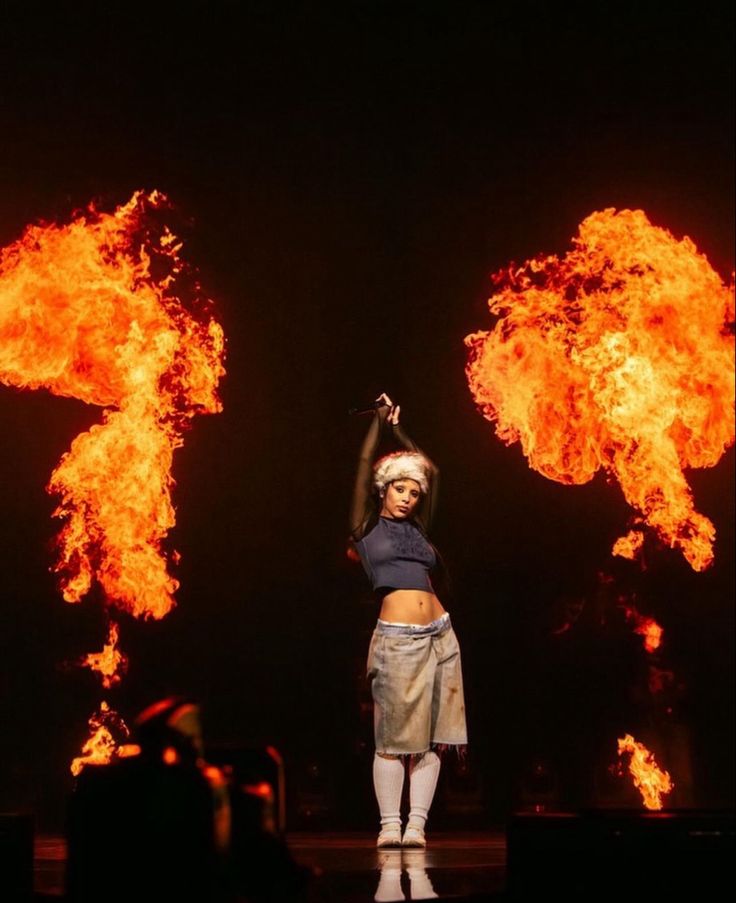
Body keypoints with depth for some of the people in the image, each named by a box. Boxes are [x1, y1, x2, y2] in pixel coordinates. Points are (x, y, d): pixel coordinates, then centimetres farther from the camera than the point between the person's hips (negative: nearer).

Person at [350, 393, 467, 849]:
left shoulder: (416, 529, 17)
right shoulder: (367, 528, 6)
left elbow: (433, 473, 21)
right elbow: (365, 467, -2)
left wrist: (399, 430, 22)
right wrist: (380, 421, 2)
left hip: (440, 636, 5)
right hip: (397, 640, -5)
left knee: (431, 737, 1)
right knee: (394, 736, -5)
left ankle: (417, 824, 2)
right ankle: (389, 825, -1)